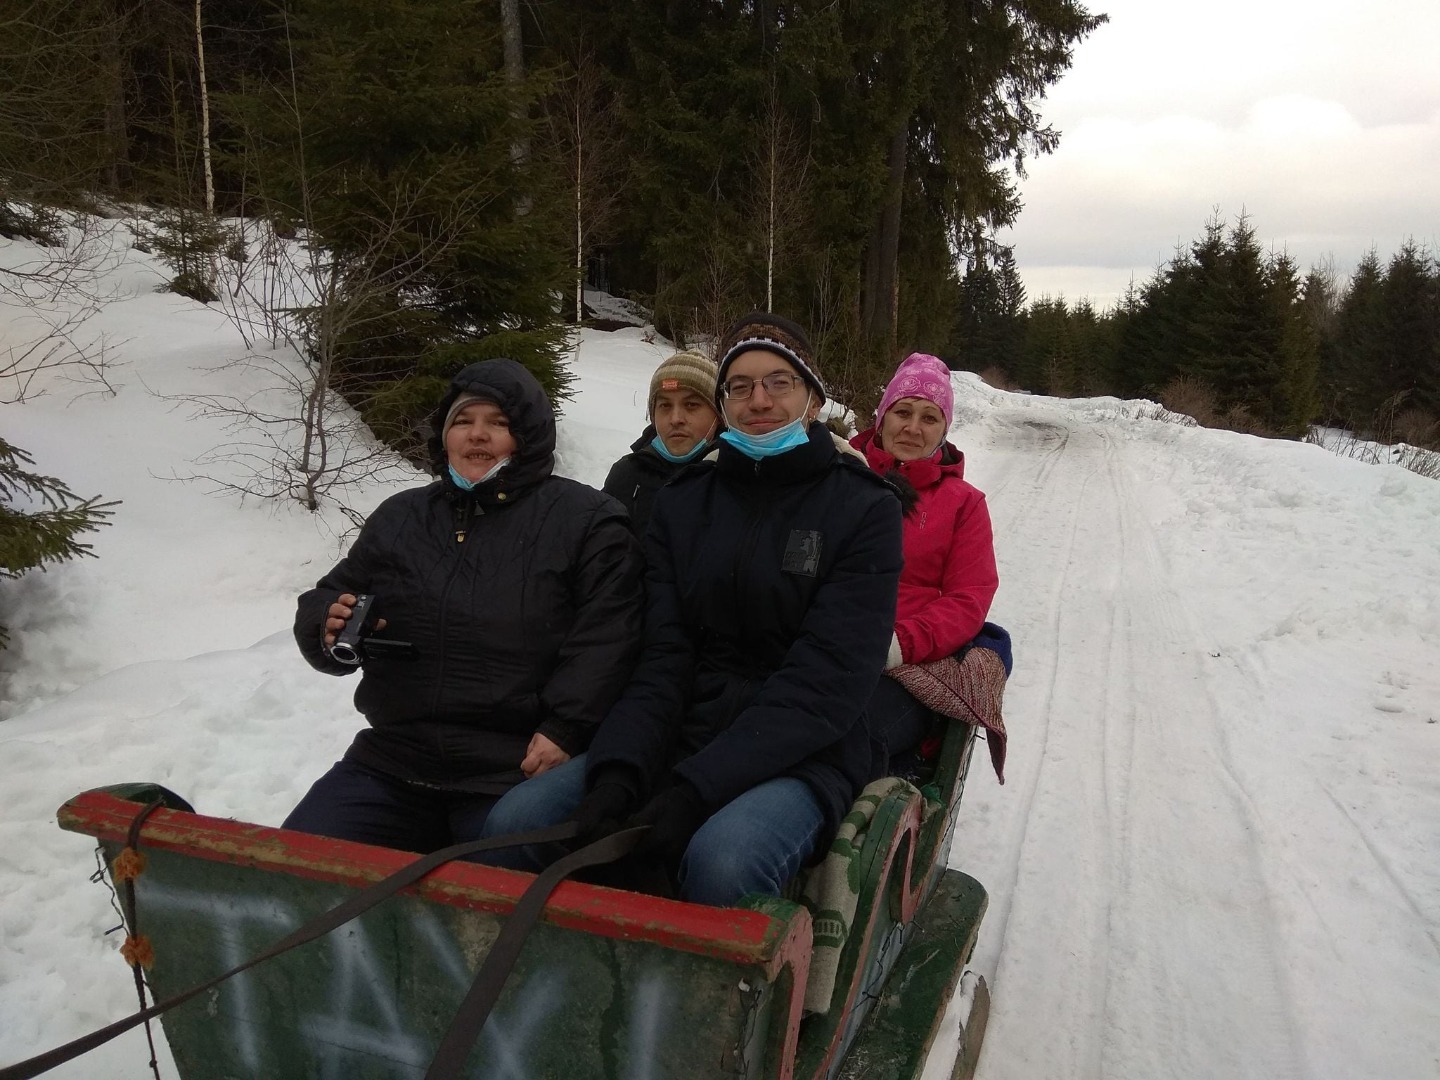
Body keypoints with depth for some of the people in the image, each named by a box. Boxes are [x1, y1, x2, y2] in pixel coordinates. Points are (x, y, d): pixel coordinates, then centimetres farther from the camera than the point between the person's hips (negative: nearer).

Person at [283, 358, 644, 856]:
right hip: (390, 765, 5)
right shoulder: (399, 517, 16)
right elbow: (328, 601, 22)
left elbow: (606, 638, -9)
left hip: (517, 775, -5)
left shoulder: (587, 519, 0)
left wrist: (565, 730, -17)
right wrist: (327, 625, -2)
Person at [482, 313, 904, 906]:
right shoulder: (681, 502, 10)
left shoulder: (864, 508, -3)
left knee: (721, 861, -34)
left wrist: (696, 789, -23)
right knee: (514, 822, -17)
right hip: (680, 739, 4)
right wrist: (617, 772, -19)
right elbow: (662, 657, 0)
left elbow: (827, 678, -13)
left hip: (803, 756, -3)